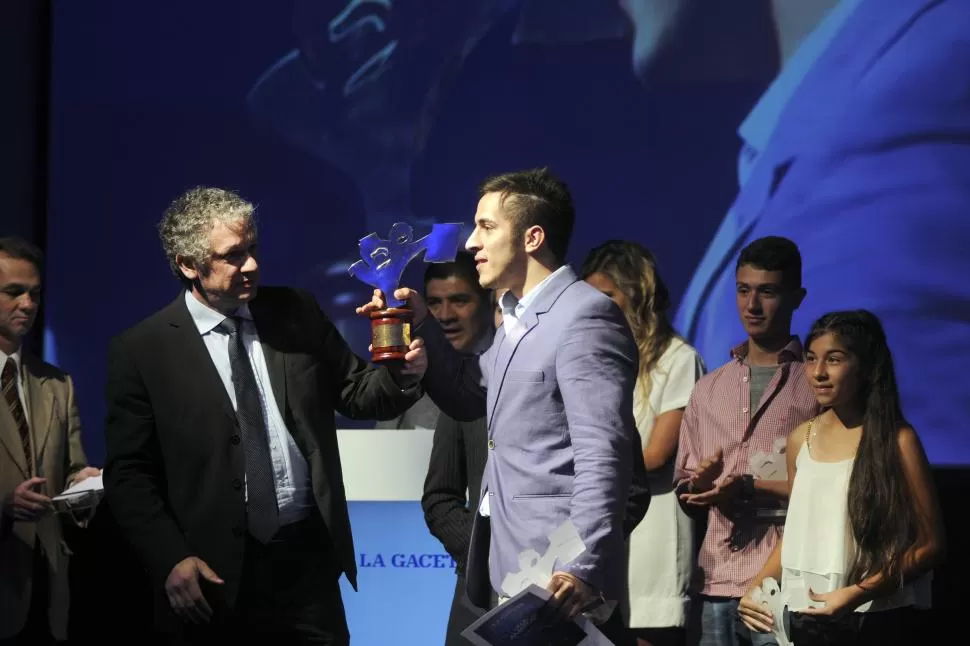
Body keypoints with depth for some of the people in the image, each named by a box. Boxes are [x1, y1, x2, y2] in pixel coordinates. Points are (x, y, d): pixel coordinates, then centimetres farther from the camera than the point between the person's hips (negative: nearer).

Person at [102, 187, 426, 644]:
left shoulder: (296, 314, 6)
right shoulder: (142, 350, -3)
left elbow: (359, 395, 10)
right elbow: (129, 472, -3)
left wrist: (403, 374, -11)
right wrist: (171, 559, -13)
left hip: (309, 557, 3)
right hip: (215, 574, -3)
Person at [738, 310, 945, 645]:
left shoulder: (897, 441, -8)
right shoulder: (801, 439, 7)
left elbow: (930, 545, -8)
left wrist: (861, 592, -19)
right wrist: (757, 586, 2)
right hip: (805, 619, 4)